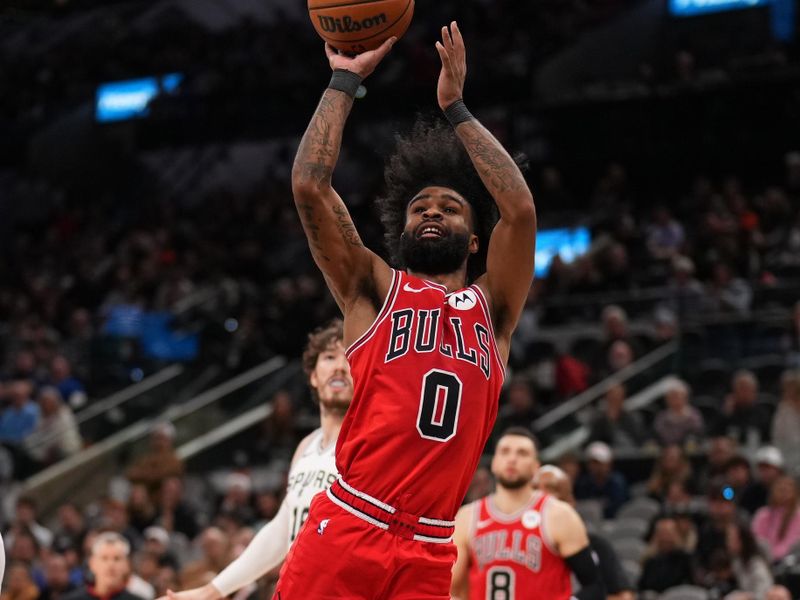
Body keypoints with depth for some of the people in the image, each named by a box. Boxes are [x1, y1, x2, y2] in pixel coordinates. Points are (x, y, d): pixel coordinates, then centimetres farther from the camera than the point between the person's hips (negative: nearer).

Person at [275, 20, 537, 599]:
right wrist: (345, 80, 10)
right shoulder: (374, 290, 13)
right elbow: (309, 184, 3)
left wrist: (455, 107, 9)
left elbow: (521, 209, 3)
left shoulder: (491, 308, 17)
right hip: (344, 530, -2)